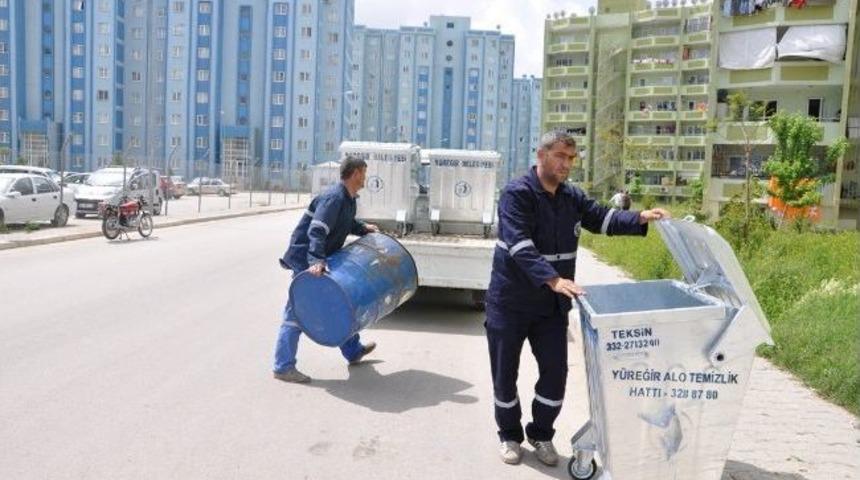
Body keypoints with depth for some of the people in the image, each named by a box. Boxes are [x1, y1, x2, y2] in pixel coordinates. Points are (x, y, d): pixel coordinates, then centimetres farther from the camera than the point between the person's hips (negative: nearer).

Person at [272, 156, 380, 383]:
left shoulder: (349, 199, 9)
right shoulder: (334, 197, -22)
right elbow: (316, 231, -33)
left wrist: (363, 228, 13)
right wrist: (316, 261, -44)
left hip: (321, 260, 10)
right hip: (306, 260, -10)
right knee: (297, 312, -6)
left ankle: (353, 351, 35)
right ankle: (283, 367, 0)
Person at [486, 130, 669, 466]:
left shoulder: (572, 197, 5)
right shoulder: (516, 193, -18)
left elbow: (603, 219, 6)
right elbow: (521, 247, -29)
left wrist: (641, 218, -13)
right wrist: (554, 279, -41)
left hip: (552, 306, 6)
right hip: (510, 303, -5)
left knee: (555, 371, 7)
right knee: (505, 373, 8)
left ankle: (541, 434, 28)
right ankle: (509, 435, 29)